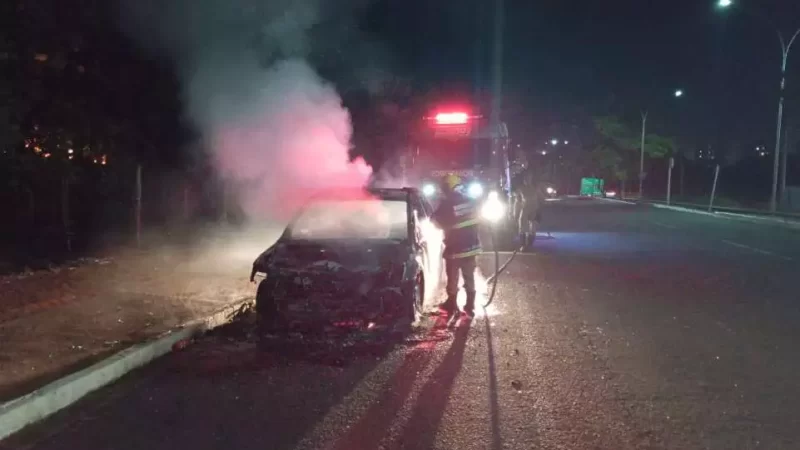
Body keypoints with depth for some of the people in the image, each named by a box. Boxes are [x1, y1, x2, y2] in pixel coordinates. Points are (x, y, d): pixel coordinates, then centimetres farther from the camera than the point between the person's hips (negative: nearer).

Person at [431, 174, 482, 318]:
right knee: (469, 277, 15)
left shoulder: (447, 204, -18)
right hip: (472, 246, 5)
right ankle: (470, 306, 20)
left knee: (453, 278, 12)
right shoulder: (470, 201, -1)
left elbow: (437, 221, -8)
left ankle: (451, 304, 26)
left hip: (455, 248, -5)